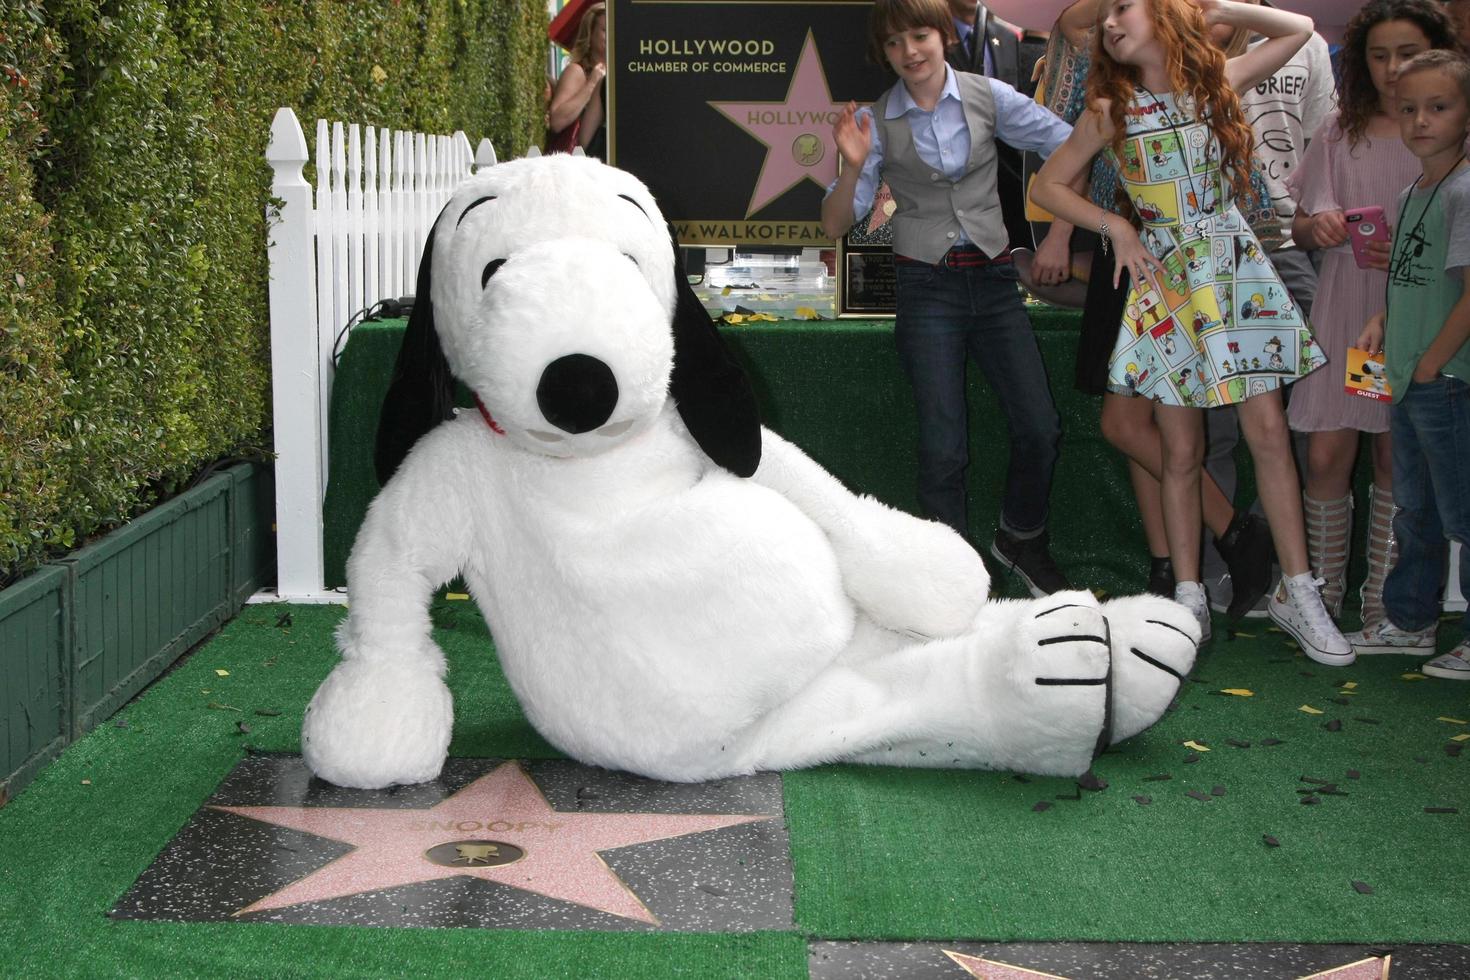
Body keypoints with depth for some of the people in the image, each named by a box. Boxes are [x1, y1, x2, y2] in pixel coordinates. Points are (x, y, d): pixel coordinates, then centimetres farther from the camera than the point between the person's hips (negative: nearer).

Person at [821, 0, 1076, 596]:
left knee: (1039, 429, 0)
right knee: (943, 446, -7)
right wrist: (853, 166, -20)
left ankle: (1022, 542, 27)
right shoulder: (878, 122, -3)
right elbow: (835, 226, -4)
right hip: (928, 289, -2)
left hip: (992, 278, 2)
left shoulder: (988, 97, -1)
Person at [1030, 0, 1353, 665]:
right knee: (1182, 451, 1)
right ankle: (1189, 599, 9)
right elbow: (1047, 186, 8)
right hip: (1164, 277, -1)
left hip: (1236, 270, 1)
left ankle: (1297, 593, 2)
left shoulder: (1217, 82, 7)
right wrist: (1116, 227, -3)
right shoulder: (1112, 112, 4)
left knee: (1269, 435, -4)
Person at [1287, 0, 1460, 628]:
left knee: (1397, 456, 3)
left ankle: (1384, 605, 14)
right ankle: (1323, 596, 10)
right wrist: (1319, 227, -11)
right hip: (1347, 302, 2)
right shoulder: (1341, 131, 9)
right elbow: (1302, 225, 13)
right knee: (1327, 452, -4)